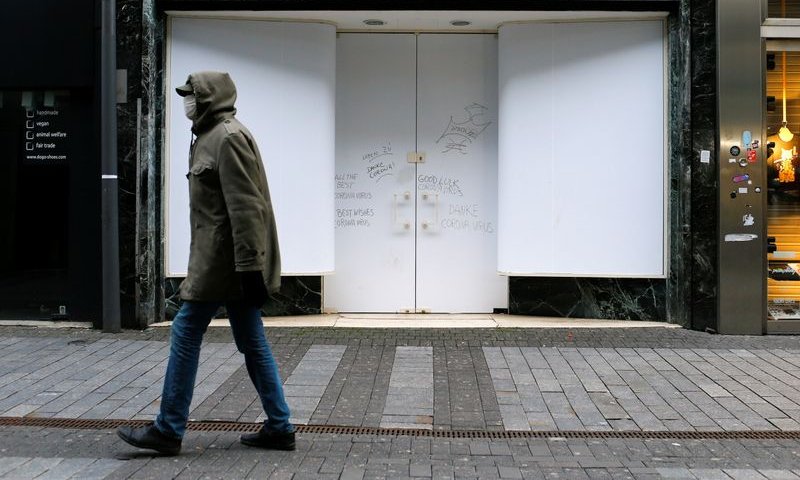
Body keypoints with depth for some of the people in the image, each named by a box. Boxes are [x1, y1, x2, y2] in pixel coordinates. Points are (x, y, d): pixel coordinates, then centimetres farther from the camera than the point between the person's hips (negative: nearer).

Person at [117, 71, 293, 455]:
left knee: (186, 334, -3)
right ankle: (279, 428, 15)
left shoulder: (228, 137, -13)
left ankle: (168, 431, 6)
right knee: (252, 342, 11)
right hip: (232, 261, 10)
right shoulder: (212, 136, 18)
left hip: (221, 261, -10)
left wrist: (250, 267, -24)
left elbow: (245, 207, -20)